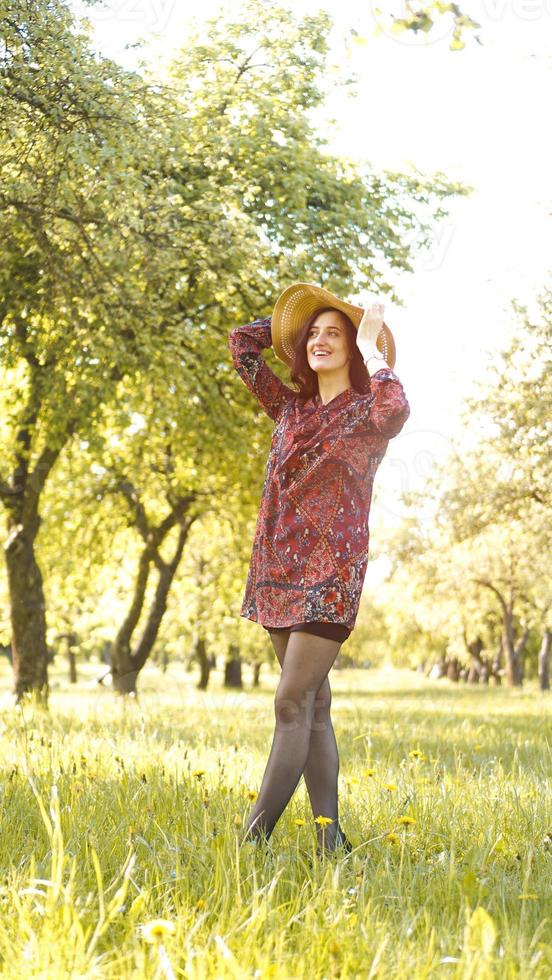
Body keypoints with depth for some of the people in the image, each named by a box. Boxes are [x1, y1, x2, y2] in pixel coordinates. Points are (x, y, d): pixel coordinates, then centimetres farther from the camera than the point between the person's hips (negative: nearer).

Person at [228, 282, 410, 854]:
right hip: (279, 569, 7)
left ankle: (254, 839, -13)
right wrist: (293, 317, 19)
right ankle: (330, 838, 10)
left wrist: (370, 345, -14)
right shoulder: (290, 408, 15)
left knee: (293, 705, -11)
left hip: (330, 572, -6)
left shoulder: (367, 411, -2)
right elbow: (241, 344, 19)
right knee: (313, 705, 7)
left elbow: (396, 411, -27)